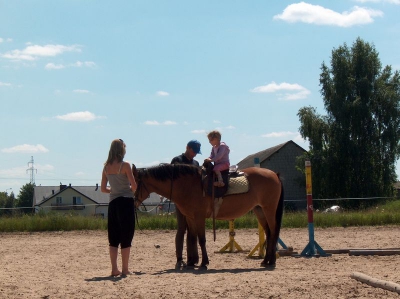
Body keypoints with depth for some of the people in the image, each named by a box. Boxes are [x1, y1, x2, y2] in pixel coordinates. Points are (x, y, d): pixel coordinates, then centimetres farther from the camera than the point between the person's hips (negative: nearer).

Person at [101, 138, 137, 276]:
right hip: (126, 202, -5)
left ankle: (114, 269, 9)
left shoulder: (106, 167, 6)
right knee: (126, 236, 1)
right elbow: (134, 186, -12)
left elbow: (103, 189, 7)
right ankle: (125, 269, 3)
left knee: (113, 237, 10)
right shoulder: (125, 165, -10)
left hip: (113, 202, 5)